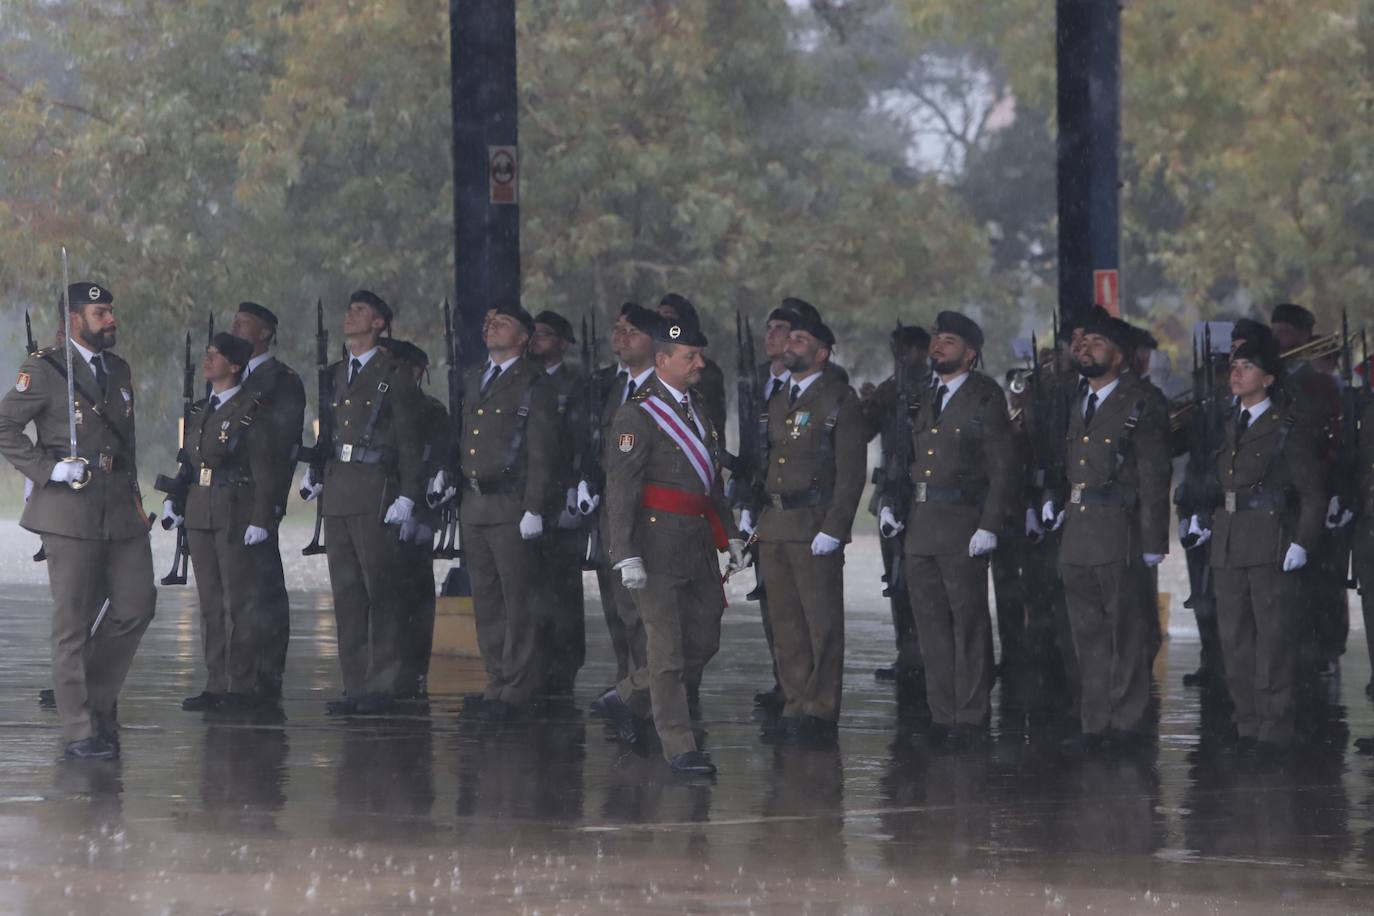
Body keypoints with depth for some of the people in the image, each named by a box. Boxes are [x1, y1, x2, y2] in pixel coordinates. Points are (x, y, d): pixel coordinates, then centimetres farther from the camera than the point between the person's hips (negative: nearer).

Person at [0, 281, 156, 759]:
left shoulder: (119, 371, 16)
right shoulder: (43, 370, -5)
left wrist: (134, 495, 17)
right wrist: (50, 469, -14)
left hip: (121, 510, 6)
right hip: (70, 512, -6)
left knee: (136, 606, 2)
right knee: (73, 621, -3)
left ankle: (97, 698, 21)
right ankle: (79, 730, 1)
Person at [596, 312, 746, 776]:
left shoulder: (698, 407, 14)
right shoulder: (637, 415, -11)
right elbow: (620, 488, -15)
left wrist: (729, 534, 19)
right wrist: (626, 556, -21)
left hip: (698, 544, 8)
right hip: (659, 542, -8)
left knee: (703, 641, 11)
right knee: (668, 647, -5)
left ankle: (626, 699, 28)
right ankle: (679, 747, -2)